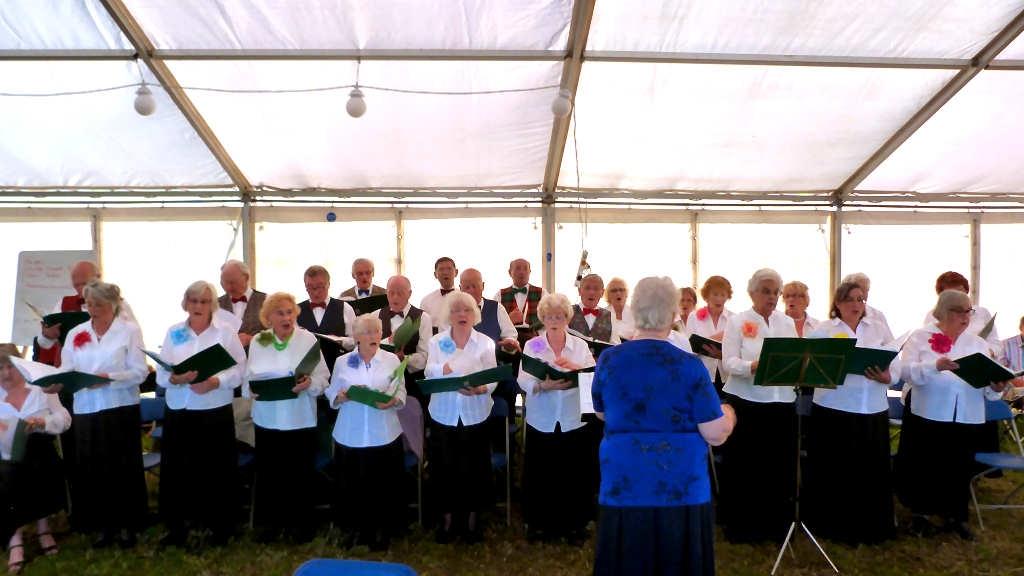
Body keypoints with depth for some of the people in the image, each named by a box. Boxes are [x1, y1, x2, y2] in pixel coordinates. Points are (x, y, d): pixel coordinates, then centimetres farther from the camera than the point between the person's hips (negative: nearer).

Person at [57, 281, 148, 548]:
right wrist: (56, 383, -17)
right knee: (91, 469, 6)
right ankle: (103, 524, 20)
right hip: (86, 409, 4)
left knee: (123, 467, 3)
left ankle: (126, 523, 17)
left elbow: (139, 372, -9)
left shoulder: (130, 330, -2)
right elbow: (67, 370, 3)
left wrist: (108, 378, -22)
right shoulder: (76, 334, 10)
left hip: (121, 408, -3)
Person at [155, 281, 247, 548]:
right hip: (178, 413, 3)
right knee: (175, 470, 5)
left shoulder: (226, 331, 0)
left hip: (215, 413, -2)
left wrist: (215, 382, -20)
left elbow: (239, 370, -5)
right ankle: (177, 527, 21)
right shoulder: (173, 333, 8)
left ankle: (220, 527, 16)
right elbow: (160, 374, 4)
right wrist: (176, 379, -17)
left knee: (216, 471, 2)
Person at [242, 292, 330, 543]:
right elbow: (247, 377, 7)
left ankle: (300, 523, 22)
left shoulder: (308, 339, -4)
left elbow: (323, 377, -5)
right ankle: (270, 521, 26)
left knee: (300, 473, 6)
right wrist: (251, 390, -14)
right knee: (268, 472, 10)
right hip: (267, 419, 2)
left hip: (301, 420, -2)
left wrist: (309, 383, -25)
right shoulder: (257, 341, 4)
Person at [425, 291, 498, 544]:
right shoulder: (437, 341, 3)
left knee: (474, 465, 6)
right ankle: (448, 517, 25)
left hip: (475, 414, -1)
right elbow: (429, 372, -10)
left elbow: (493, 378, -6)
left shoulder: (485, 343, 0)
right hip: (444, 414, 1)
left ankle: (472, 517, 25)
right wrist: (444, 369, -33)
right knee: (446, 465, 7)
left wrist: (480, 389, -28)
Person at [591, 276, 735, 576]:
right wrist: (728, 416, 12)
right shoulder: (689, 365, -11)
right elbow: (716, 435, -9)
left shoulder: (608, 360, -3)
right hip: (681, 490, -2)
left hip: (623, 488, 2)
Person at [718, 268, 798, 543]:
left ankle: (775, 522, 25)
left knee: (779, 465, 10)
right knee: (743, 465, 3)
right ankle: (739, 524, 16)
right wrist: (753, 367, -29)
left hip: (781, 403, 4)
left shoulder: (787, 323, 12)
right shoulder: (737, 321, -2)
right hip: (746, 403, -4)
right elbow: (729, 363, -11)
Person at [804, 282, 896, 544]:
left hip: (873, 412, 3)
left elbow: (896, 368, 7)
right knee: (834, 471, 3)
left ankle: (870, 528, 23)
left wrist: (885, 377, -15)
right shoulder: (823, 330, 3)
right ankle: (833, 526, 18)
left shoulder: (879, 329, 12)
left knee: (872, 472, 6)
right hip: (834, 410, -3)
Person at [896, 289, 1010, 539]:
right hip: (928, 415, -3)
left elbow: (988, 384, 5)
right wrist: (936, 366, -29)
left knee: (959, 468, 11)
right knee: (924, 466, 5)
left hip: (967, 418, 3)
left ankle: (955, 516, 28)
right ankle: (920, 512, 23)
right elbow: (907, 371, -13)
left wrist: (996, 387, -17)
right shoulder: (921, 337, -1)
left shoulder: (978, 343, 11)